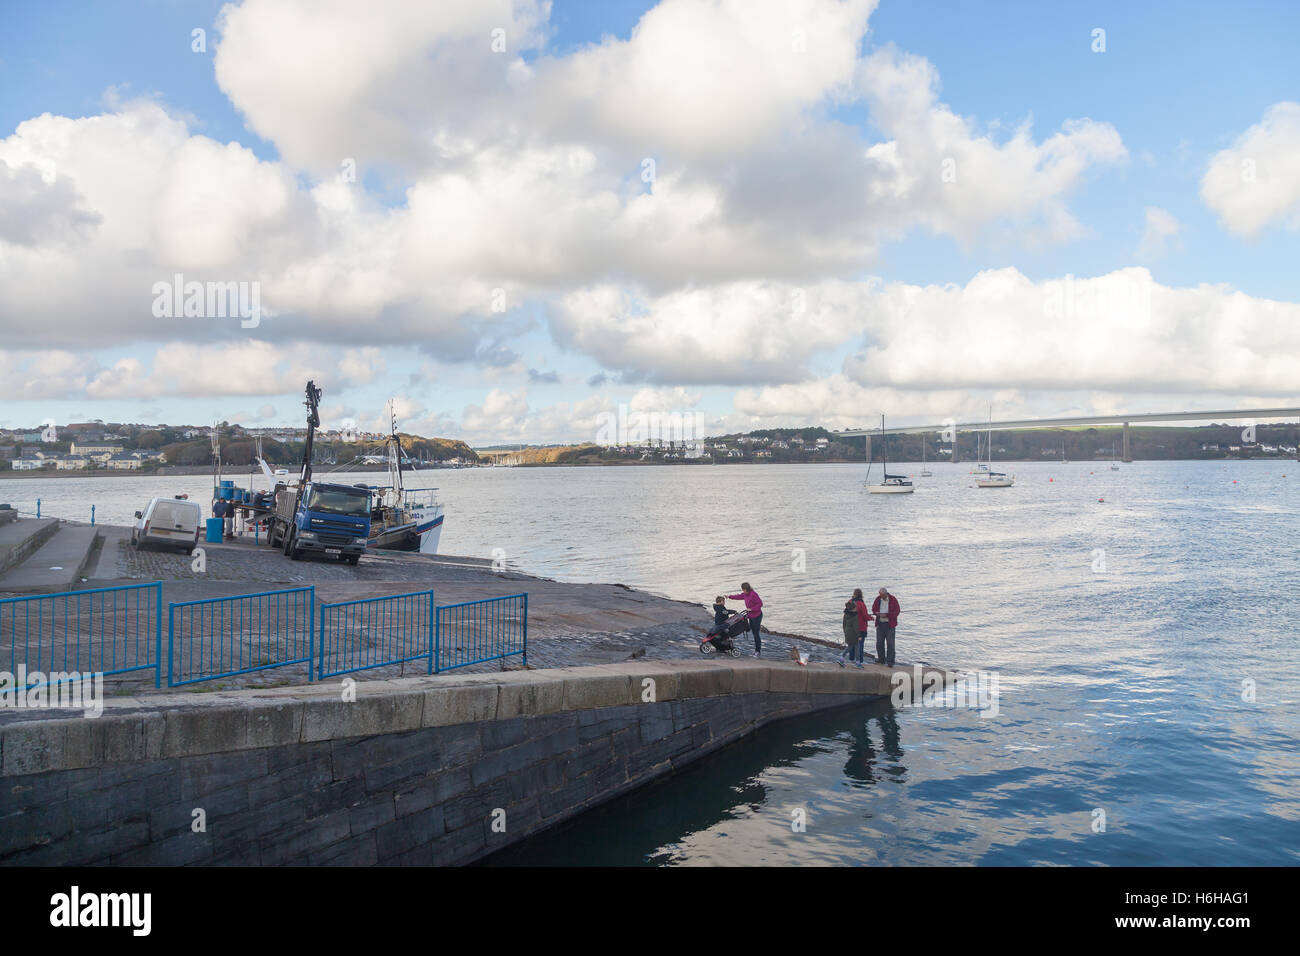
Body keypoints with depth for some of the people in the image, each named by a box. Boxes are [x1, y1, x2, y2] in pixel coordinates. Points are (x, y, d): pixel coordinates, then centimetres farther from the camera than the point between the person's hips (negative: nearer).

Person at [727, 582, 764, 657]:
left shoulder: (753, 594, -22)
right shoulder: (745, 594, 6)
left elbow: (760, 603, -22)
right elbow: (739, 596, 24)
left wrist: (751, 609, -22)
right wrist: (729, 596, 32)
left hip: (757, 616, -9)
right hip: (751, 616, 9)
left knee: (756, 634, -5)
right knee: (754, 633, 12)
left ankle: (759, 652, 3)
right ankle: (757, 649, 19)